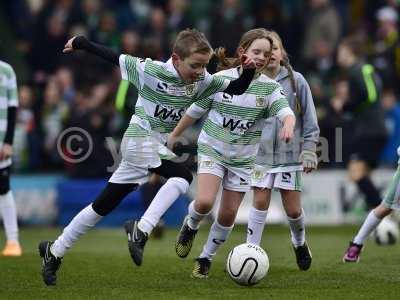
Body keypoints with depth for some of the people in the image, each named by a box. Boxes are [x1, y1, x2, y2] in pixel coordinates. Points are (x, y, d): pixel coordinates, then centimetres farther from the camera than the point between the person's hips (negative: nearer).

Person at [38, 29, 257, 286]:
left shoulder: (202, 81, -2)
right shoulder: (151, 70, -16)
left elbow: (237, 89, -1)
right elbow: (114, 57, -7)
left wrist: (248, 71, -20)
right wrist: (80, 43, 1)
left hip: (158, 146, 6)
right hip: (139, 140, -6)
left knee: (103, 206, 10)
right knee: (182, 177, -24)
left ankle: (54, 251, 18)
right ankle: (141, 230, -26)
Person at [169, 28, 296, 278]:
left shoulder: (269, 87, -7)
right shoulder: (220, 79, -9)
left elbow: (286, 112, -23)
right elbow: (195, 111, 2)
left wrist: (288, 125, -46)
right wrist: (173, 137, 9)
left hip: (243, 159, 2)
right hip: (212, 150, -2)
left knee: (228, 215, 3)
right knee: (205, 202, -22)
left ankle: (206, 258, 25)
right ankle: (191, 226, 13)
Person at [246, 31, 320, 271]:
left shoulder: (296, 81, -1)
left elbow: (309, 119, 3)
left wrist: (309, 151, -2)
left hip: (290, 153, 0)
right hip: (261, 153, 0)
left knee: (293, 208, 3)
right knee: (260, 202, -7)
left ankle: (300, 243, 32)